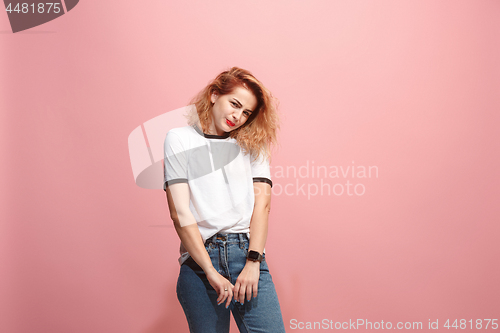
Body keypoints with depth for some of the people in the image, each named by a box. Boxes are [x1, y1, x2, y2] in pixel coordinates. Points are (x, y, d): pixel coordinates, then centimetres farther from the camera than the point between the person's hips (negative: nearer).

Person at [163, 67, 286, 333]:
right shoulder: (180, 139, 7)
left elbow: (262, 201, 3)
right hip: (199, 258, -1)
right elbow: (179, 211, -3)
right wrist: (210, 271, -10)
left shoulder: (252, 144, 15)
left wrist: (253, 261, -10)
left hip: (248, 253, 2)